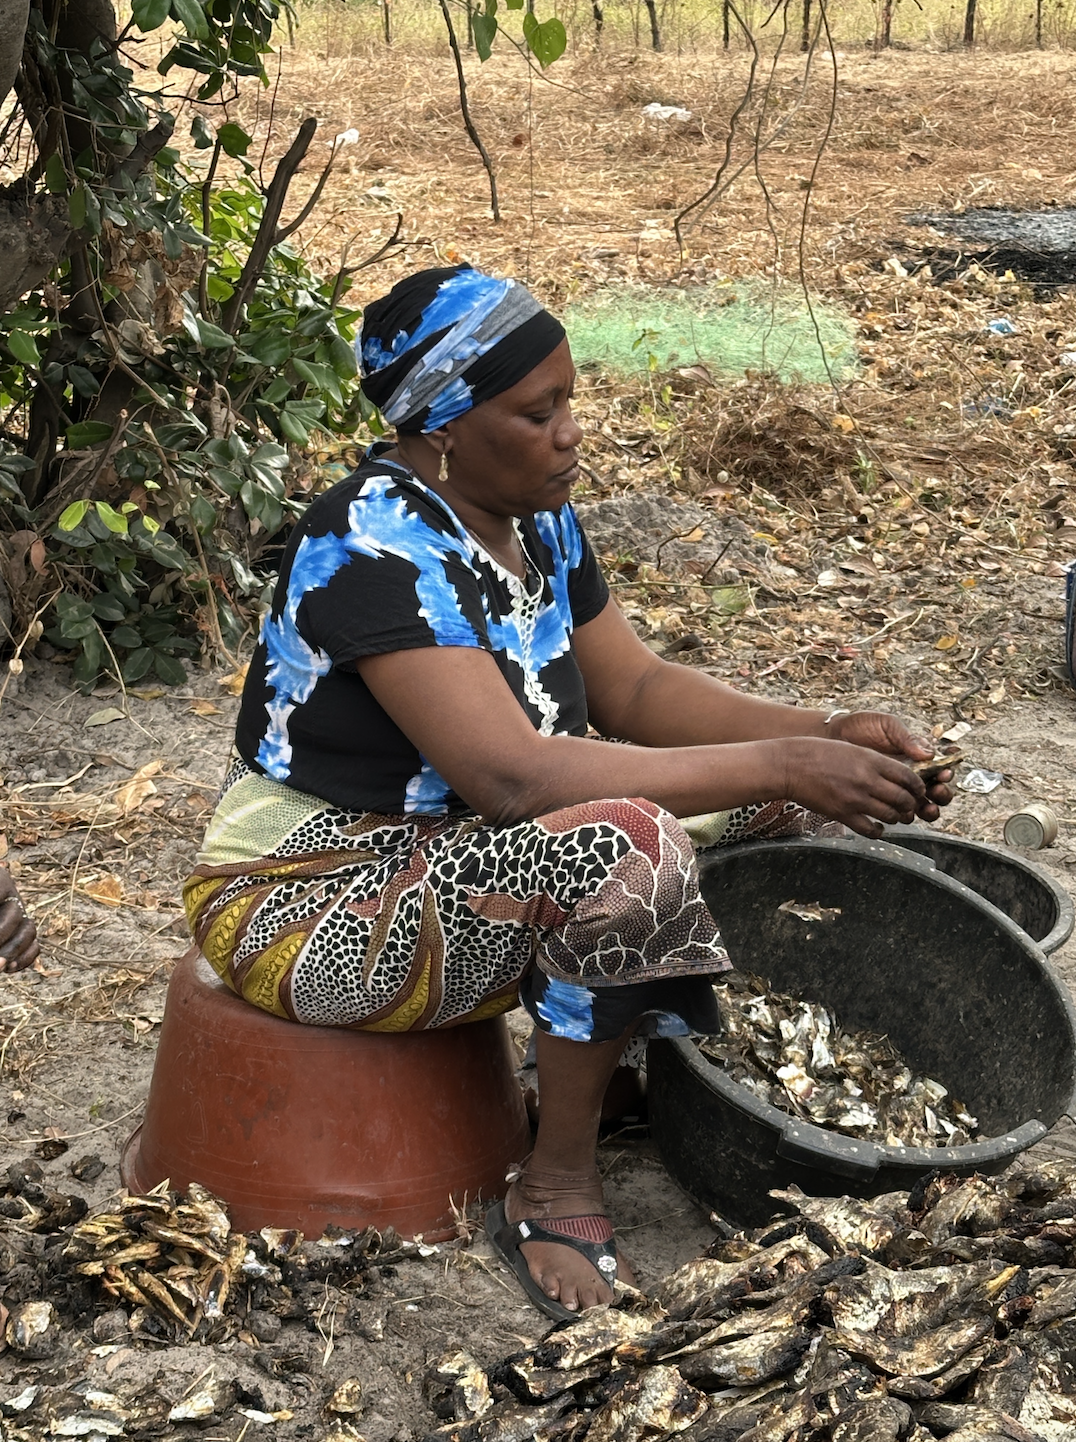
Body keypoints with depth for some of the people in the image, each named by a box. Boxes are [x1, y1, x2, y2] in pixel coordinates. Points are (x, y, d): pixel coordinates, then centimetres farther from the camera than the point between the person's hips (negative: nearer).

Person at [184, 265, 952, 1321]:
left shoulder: (535, 516, 1)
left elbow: (635, 689, 6)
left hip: (464, 850, 9)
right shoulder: (375, 547, -26)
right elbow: (512, 771, -35)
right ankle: (556, 1186, -15)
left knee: (783, 793, 0)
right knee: (623, 850, -35)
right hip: (313, 905, -9)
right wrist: (777, 767, -32)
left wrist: (826, 737, -10)